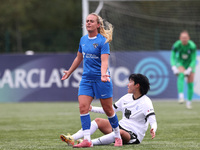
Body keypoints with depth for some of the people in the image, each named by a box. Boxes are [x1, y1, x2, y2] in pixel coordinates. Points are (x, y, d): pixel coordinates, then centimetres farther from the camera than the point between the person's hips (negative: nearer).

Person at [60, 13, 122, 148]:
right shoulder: (83, 39, 9)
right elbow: (79, 58, 24)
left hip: (101, 80, -5)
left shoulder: (103, 41, -10)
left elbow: (104, 61, -19)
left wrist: (103, 75, -36)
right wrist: (69, 72, 34)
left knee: (108, 110, 3)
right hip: (86, 78, 5)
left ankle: (118, 137, 21)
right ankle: (87, 140, -12)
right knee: (83, 106, -11)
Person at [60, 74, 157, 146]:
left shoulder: (145, 102, -10)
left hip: (134, 136, -8)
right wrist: (92, 109, 16)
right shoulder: (127, 97, 13)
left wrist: (153, 129, -44)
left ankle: (91, 142, -51)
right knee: (98, 121, -8)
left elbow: (153, 121, -21)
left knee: (120, 132, -40)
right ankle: (72, 139, -25)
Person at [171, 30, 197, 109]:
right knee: (181, 75, -32)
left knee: (190, 84, -3)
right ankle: (181, 96, -41)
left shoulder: (192, 46, -24)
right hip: (180, 64, 0)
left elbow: (193, 60, -20)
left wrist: (189, 69, -32)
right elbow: (173, 58, -17)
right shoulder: (176, 45, -22)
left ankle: (189, 102, 15)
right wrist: (174, 68, -33)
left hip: (190, 64, 0)